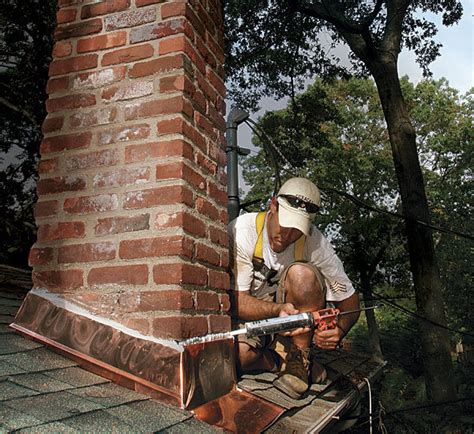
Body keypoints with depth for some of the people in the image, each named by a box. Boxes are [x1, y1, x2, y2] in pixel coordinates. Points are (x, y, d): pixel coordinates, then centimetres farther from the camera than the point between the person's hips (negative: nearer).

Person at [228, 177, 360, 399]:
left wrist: (339, 330, -33)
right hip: (251, 315, -1)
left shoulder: (314, 242, -18)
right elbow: (236, 300, -23)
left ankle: (300, 358, -14)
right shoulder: (243, 230, -21)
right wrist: (277, 310, -43)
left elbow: (350, 300, -10)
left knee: (301, 273, -30)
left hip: (297, 312, 1)